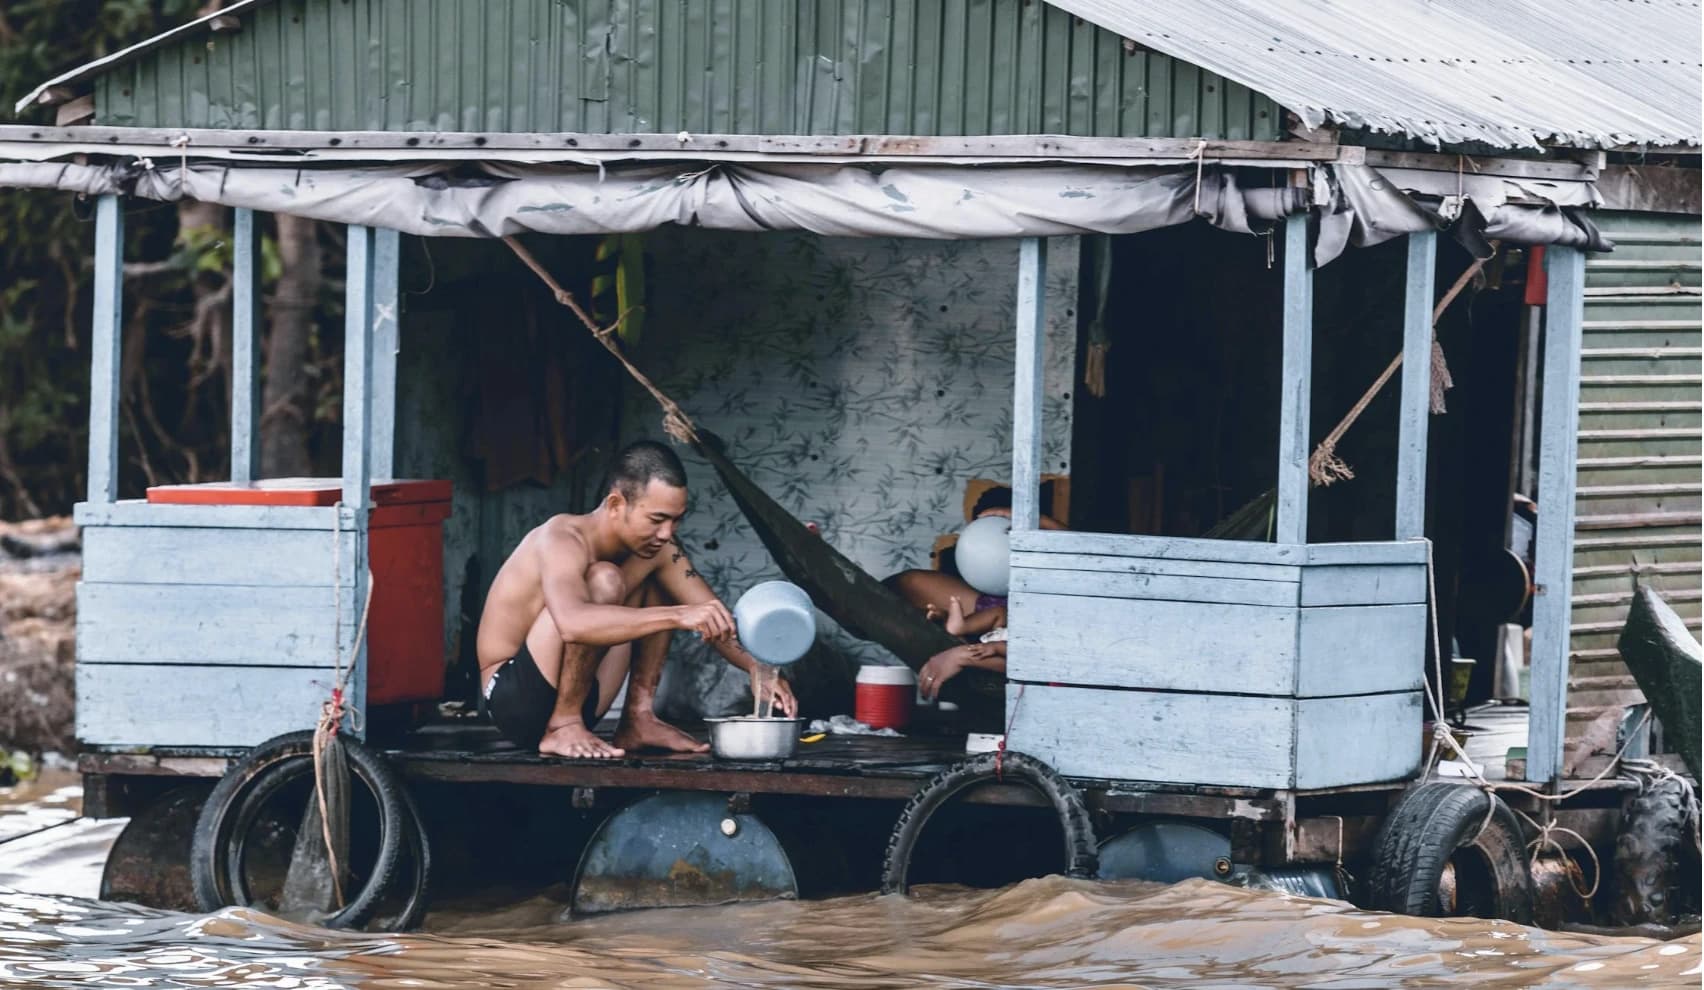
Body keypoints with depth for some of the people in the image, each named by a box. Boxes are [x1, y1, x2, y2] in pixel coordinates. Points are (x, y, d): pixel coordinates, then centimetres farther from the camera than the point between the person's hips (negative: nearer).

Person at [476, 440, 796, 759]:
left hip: (578, 703, 8)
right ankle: (563, 728, -20)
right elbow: (572, 623, -45)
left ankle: (639, 719, 2)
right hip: (514, 700, -8)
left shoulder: (660, 549, -2)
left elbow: (715, 618, 1)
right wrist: (678, 616, -51)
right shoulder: (563, 539, -25)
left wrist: (756, 667, -20)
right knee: (604, 580, -28)